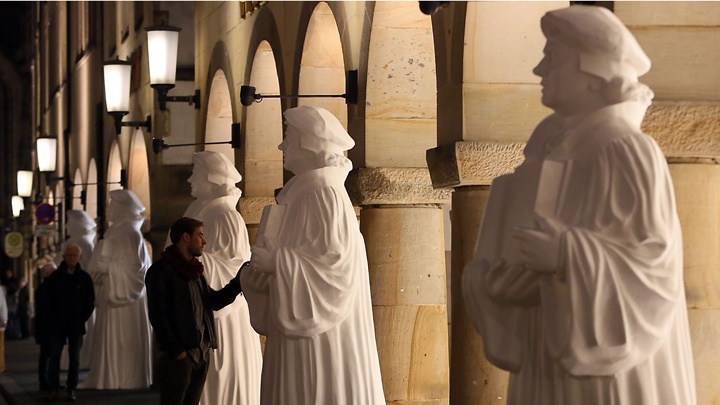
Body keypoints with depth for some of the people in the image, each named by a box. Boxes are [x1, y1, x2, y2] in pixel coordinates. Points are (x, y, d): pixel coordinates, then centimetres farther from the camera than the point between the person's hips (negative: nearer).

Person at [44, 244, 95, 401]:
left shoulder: (85, 278, 2)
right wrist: (52, 319, -1)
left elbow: (90, 302, 6)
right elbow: (48, 299, 5)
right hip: (57, 325, 0)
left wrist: (81, 319, -1)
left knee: (74, 358, 4)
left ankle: (71, 389, 10)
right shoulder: (55, 276, 2)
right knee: (54, 356, -3)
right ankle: (53, 388, 0)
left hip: (76, 325, 0)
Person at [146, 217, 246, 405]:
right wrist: (176, 350, -17)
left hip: (201, 353, 8)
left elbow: (213, 301, 19)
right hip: (178, 355, -8)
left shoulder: (194, 270, 18)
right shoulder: (161, 270, -8)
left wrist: (237, 283, 5)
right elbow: (158, 315, -13)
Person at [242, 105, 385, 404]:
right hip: (302, 322, 9)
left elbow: (335, 258, -19)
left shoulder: (323, 194, -13)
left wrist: (277, 262, -18)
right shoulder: (304, 192, 16)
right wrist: (265, 262, 8)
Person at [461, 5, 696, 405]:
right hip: (553, 348, 8)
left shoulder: (627, 153, -18)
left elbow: (656, 259, -19)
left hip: (604, 349, -8)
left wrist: (566, 255, -29)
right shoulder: (552, 140, 7)